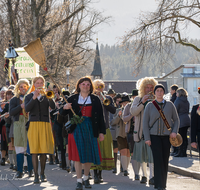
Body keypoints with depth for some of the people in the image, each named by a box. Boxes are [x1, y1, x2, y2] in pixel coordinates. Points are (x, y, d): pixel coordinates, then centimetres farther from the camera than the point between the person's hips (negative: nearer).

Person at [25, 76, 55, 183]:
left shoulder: (46, 96, 12)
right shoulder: (29, 96, 10)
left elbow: (53, 107, -6)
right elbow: (27, 109, -8)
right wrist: (34, 97, -18)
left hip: (45, 125, 1)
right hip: (33, 124, -1)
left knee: (44, 150, -1)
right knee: (34, 150, -7)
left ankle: (42, 173, 13)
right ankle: (36, 175, -7)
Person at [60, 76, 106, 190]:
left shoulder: (95, 100, 7)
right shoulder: (72, 99, 5)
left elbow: (100, 116, 6)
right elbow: (63, 114, 7)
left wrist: (102, 132, 1)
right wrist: (65, 108, -15)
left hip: (90, 129, 1)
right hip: (76, 129, -1)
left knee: (89, 155, 3)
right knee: (78, 155, -4)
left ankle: (86, 178, 23)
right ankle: (79, 181, 1)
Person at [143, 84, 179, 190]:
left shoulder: (170, 105, 6)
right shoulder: (150, 106, 2)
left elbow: (176, 119, 12)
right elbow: (145, 122, 2)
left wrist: (174, 131, -5)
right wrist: (147, 138, -5)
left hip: (167, 136, 2)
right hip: (154, 136, -2)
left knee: (165, 160, 4)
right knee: (158, 159, -13)